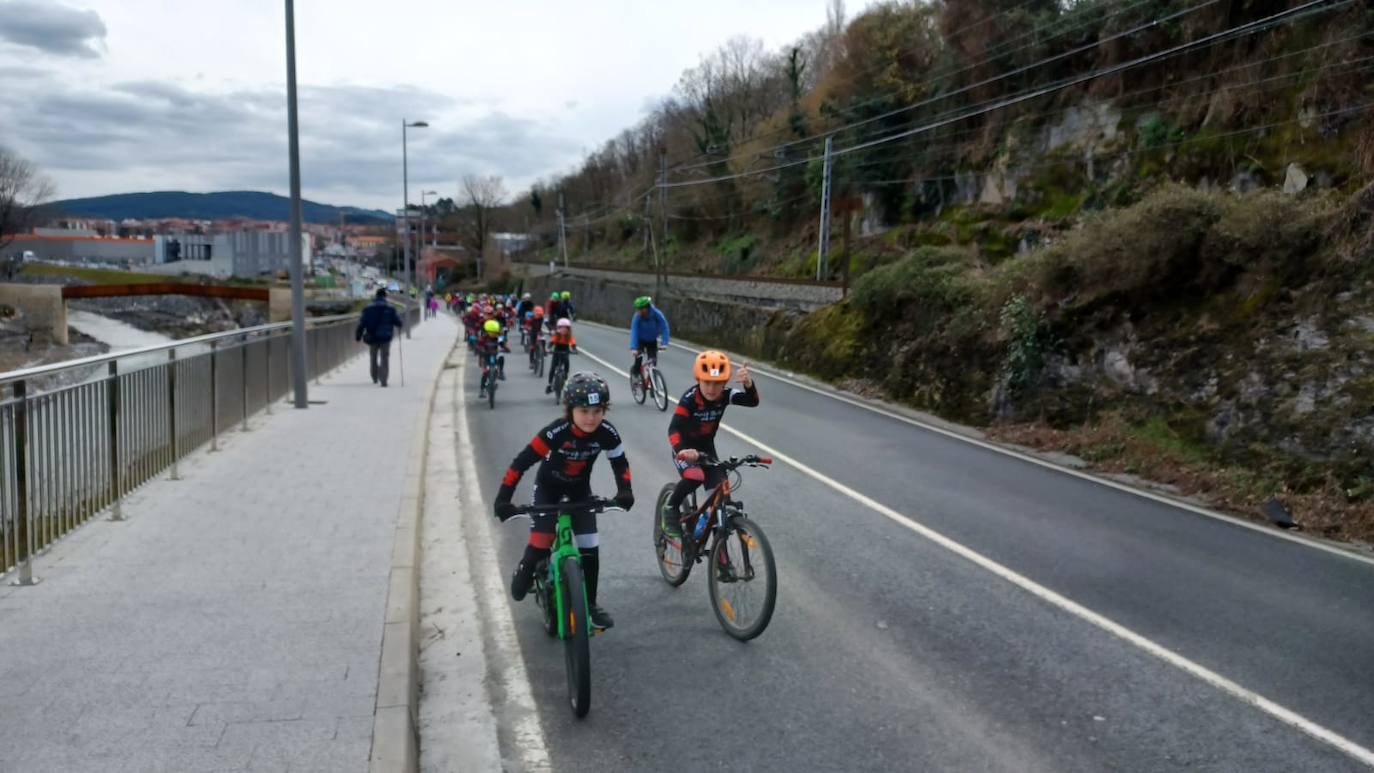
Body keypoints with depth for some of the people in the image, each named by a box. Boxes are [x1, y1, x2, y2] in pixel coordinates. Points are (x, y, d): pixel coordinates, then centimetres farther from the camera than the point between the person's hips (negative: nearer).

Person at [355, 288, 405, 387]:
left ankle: (375, 378, 32)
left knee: (373, 358, 20)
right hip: (385, 337, -2)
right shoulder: (390, 308, -5)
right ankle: (383, 380, -14)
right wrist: (402, 323, 19)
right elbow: (398, 322, -4)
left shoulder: (368, 308, -1)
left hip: (372, 337, 2)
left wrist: (358, 336, 3)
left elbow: (362, 323, -3)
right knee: (384, 359, 0)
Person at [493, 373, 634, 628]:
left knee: (590, 548, -4)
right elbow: (521, 463, -33)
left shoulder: (607, 433, -26)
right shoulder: (555, 433, -36)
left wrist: (624, 490, -25)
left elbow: (620, 462, -9)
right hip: (549, 485, -3)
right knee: (541, 544, -13)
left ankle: (590, 603, 14)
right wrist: (503, 498, -38)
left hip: (580, 487, 3)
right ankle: (524, 573, 22)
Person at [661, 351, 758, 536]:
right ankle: (670, 509, -6)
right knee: (694, 477, -32)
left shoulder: (725, 395, -18)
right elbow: (674, 428, -39)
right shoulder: (690, 398, -29)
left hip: (706, 446, 4)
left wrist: (748, 382, -55)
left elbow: (752, 401, -34)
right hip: (685, 447, -4)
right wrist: (681, 450, -59)